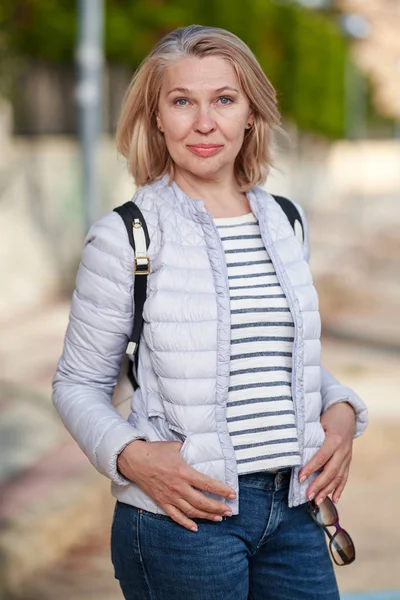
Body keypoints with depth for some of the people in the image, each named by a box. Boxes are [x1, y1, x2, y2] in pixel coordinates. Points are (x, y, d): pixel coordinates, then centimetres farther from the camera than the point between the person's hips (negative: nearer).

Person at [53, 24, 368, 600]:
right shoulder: (124, 238, -7)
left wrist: (341, 410, 2)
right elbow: (78, 384, -2)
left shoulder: (286, 224, 9)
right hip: (181, 518, -5)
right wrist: (131, 456, -19)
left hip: (294, 508, 5)